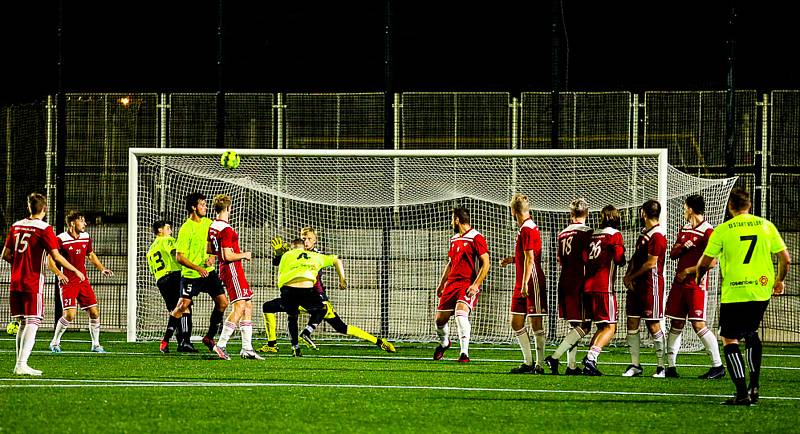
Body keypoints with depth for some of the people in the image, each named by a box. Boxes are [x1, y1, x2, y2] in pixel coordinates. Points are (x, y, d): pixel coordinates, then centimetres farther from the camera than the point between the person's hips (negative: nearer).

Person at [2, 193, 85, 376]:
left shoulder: (16, 226, 9)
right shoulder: (44, 229, -9)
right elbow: (56, 257, -14)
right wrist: (76, 271, -3)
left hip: (15, 282, 6)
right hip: (33, 283, -6)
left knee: (23, 323, 15)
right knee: (33, 322, -6)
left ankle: (20, 364, 17)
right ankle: (21, 365, -17)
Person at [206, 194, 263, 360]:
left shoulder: (212, 227, 11)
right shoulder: (226, 230, -18)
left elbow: (209, 249, 24)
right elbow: (228, 256, -21)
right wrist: (244, 255, -5)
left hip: (226, 270, 10)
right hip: (232, 270, -10)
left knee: (248, 306, 10)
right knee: (240, 307, -12)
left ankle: (247, 348, 8)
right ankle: (221, 345, -14)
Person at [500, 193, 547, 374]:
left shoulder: (528, 229, -15)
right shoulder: (524, 228, 15)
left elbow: (530, 259, -19)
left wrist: (525, 283, -22)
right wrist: (512, 260, 20)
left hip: (532, 284, -10)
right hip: (521, 285, 10)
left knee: (536, 322, -3)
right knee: (516, 323, 9)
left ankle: (539, 364, 1)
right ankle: (528, 362, 16)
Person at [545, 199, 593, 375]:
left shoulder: (563, 234, 11)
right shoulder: (586, 232, -8)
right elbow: (586, 257, -15)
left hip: (564, 283, 7)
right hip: (580, 284, -7)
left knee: (574, 325, 14)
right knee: (583, 327, -5)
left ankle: (572, 366, 12)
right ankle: (555, 357, -17)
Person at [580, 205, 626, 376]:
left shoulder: (592, 235, 14)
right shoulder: (615, 235, -2)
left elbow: (583, 258, 6)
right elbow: (620, 260, -7)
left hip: (587, 286, 6)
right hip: (604, 288, -6)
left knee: (602, 327, 17)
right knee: (610, 328, -3)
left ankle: (589, 360, 6)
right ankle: (591, 357, -22)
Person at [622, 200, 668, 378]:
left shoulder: (657, 235, -14)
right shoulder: (644, 233, 15)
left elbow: (651, 263, -16)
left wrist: (632, 276, -7)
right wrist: (628, 275, 2)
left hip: (651, 284, -9)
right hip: (636, 285, 9)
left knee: (653, 325, -5)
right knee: (632, 323, 7)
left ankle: (661, 366, 2)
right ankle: (635, 365, 12)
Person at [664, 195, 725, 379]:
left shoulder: (707, 231, -9)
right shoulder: (684, 229, 16)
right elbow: (672, 254, 17)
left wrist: (688, 271, -12)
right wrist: (683, 247, -5)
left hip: (697, 285, -8)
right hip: (679, 283, 8)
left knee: (698, 324, -12)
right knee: (676, 324, 7)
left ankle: (718, 366, -6)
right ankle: (670, 366, 11)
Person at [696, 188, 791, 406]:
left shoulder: (723, 230, -5)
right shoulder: (766, 226, 3)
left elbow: (705, 262, 0)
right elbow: (785, 258, 5)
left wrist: (698, 277, 22)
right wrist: (779, 281, 24)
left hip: (734, 293, -4)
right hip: (762, 291, 4)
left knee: (729, 339, 2)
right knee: (751, 333, 25)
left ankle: (742, 393, -10)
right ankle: (754, 385, 18)